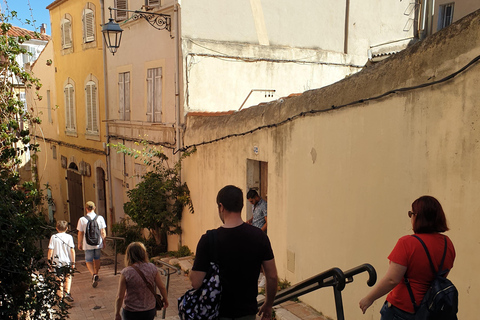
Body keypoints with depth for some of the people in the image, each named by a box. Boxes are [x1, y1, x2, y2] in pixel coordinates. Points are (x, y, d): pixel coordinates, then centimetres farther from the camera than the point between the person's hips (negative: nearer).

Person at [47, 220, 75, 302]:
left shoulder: (53, 237, -6)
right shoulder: (69, 237, -5)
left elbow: (50, 250, -6)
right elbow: (72, 250, -5)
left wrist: (49, 260, 6)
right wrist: (73, 262, 1)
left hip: (57, 262, -1)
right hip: (67, 262, 1)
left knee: (60, 279, 8)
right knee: (68, 277, 18)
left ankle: (61, 295, 12)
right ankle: (67, 292, 3)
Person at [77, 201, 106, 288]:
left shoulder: (82, 219, -10)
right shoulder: (100, 218, -6)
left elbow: (80, 233, -4)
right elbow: (103, 232, -2)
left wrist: (79, 244, 9)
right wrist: (103, 242, 11)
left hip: (88, 244, -2)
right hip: (98, 243, 2)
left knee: (89, 261, 9)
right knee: (97, 259, 20)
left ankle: (94, 275, -14)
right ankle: (96, 275, 34)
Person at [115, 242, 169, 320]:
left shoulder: (126, 273, -18)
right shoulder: (152, 268, -12)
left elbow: (120, 297, -15)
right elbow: (162, 287, -4)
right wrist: (165, 299, 15)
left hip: (131, 312, -2)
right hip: (149, 311, 2)